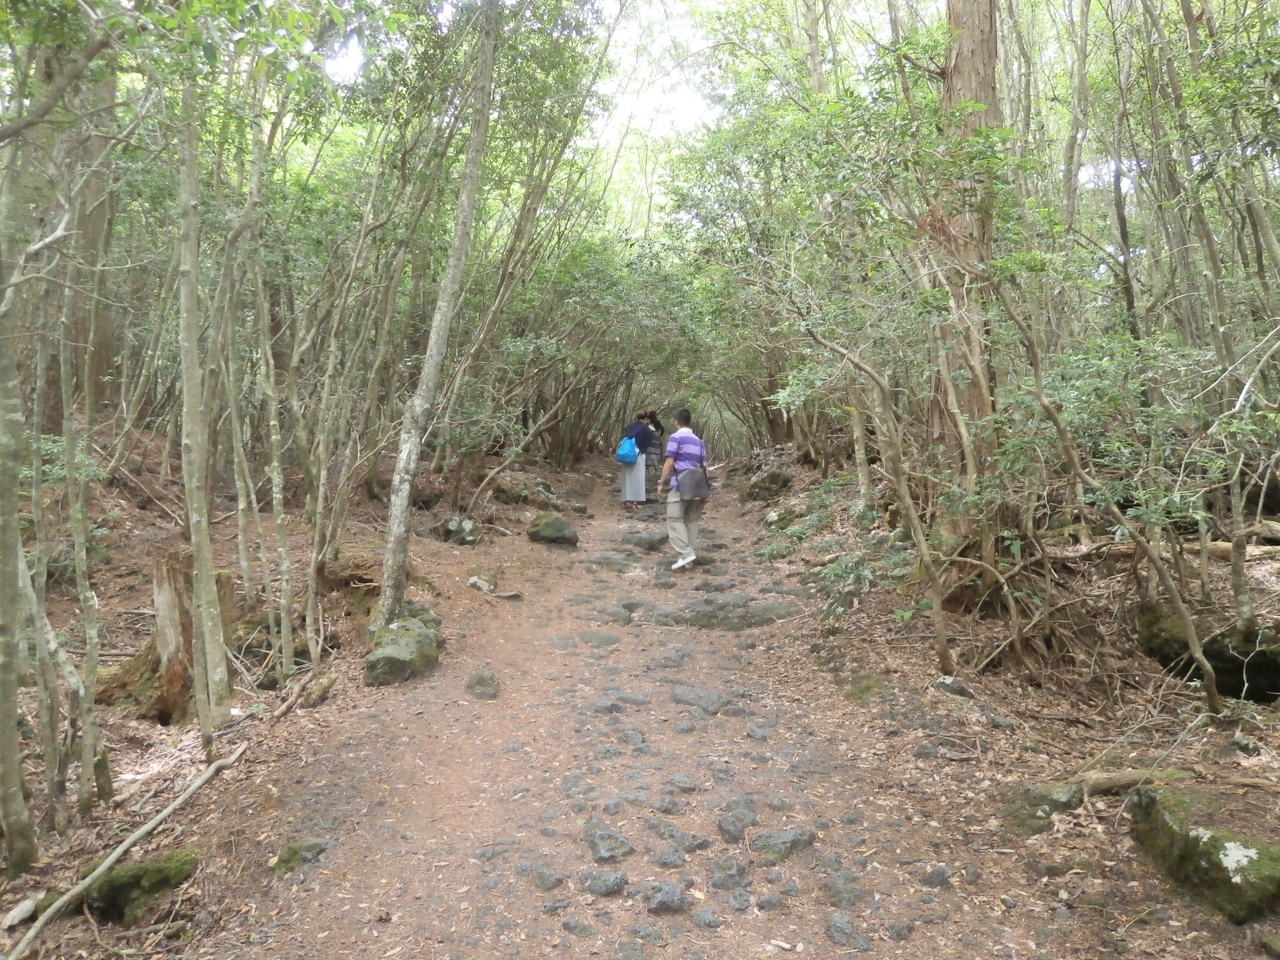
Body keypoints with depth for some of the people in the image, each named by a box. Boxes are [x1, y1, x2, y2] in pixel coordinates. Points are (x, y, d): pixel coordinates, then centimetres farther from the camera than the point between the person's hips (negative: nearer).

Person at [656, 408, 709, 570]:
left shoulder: (675, 437, -5)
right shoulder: (699, 441, 15)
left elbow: (669, 462, -11)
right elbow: (704, 466, 12)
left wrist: (661, 482, -3)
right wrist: (704, 491, 14)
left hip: (679, 485, -6)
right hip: (695, 486, 6)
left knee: (674, 519, -5)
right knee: (691, 520, 10)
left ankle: (686, 554, -16)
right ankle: (691, 555, 10)